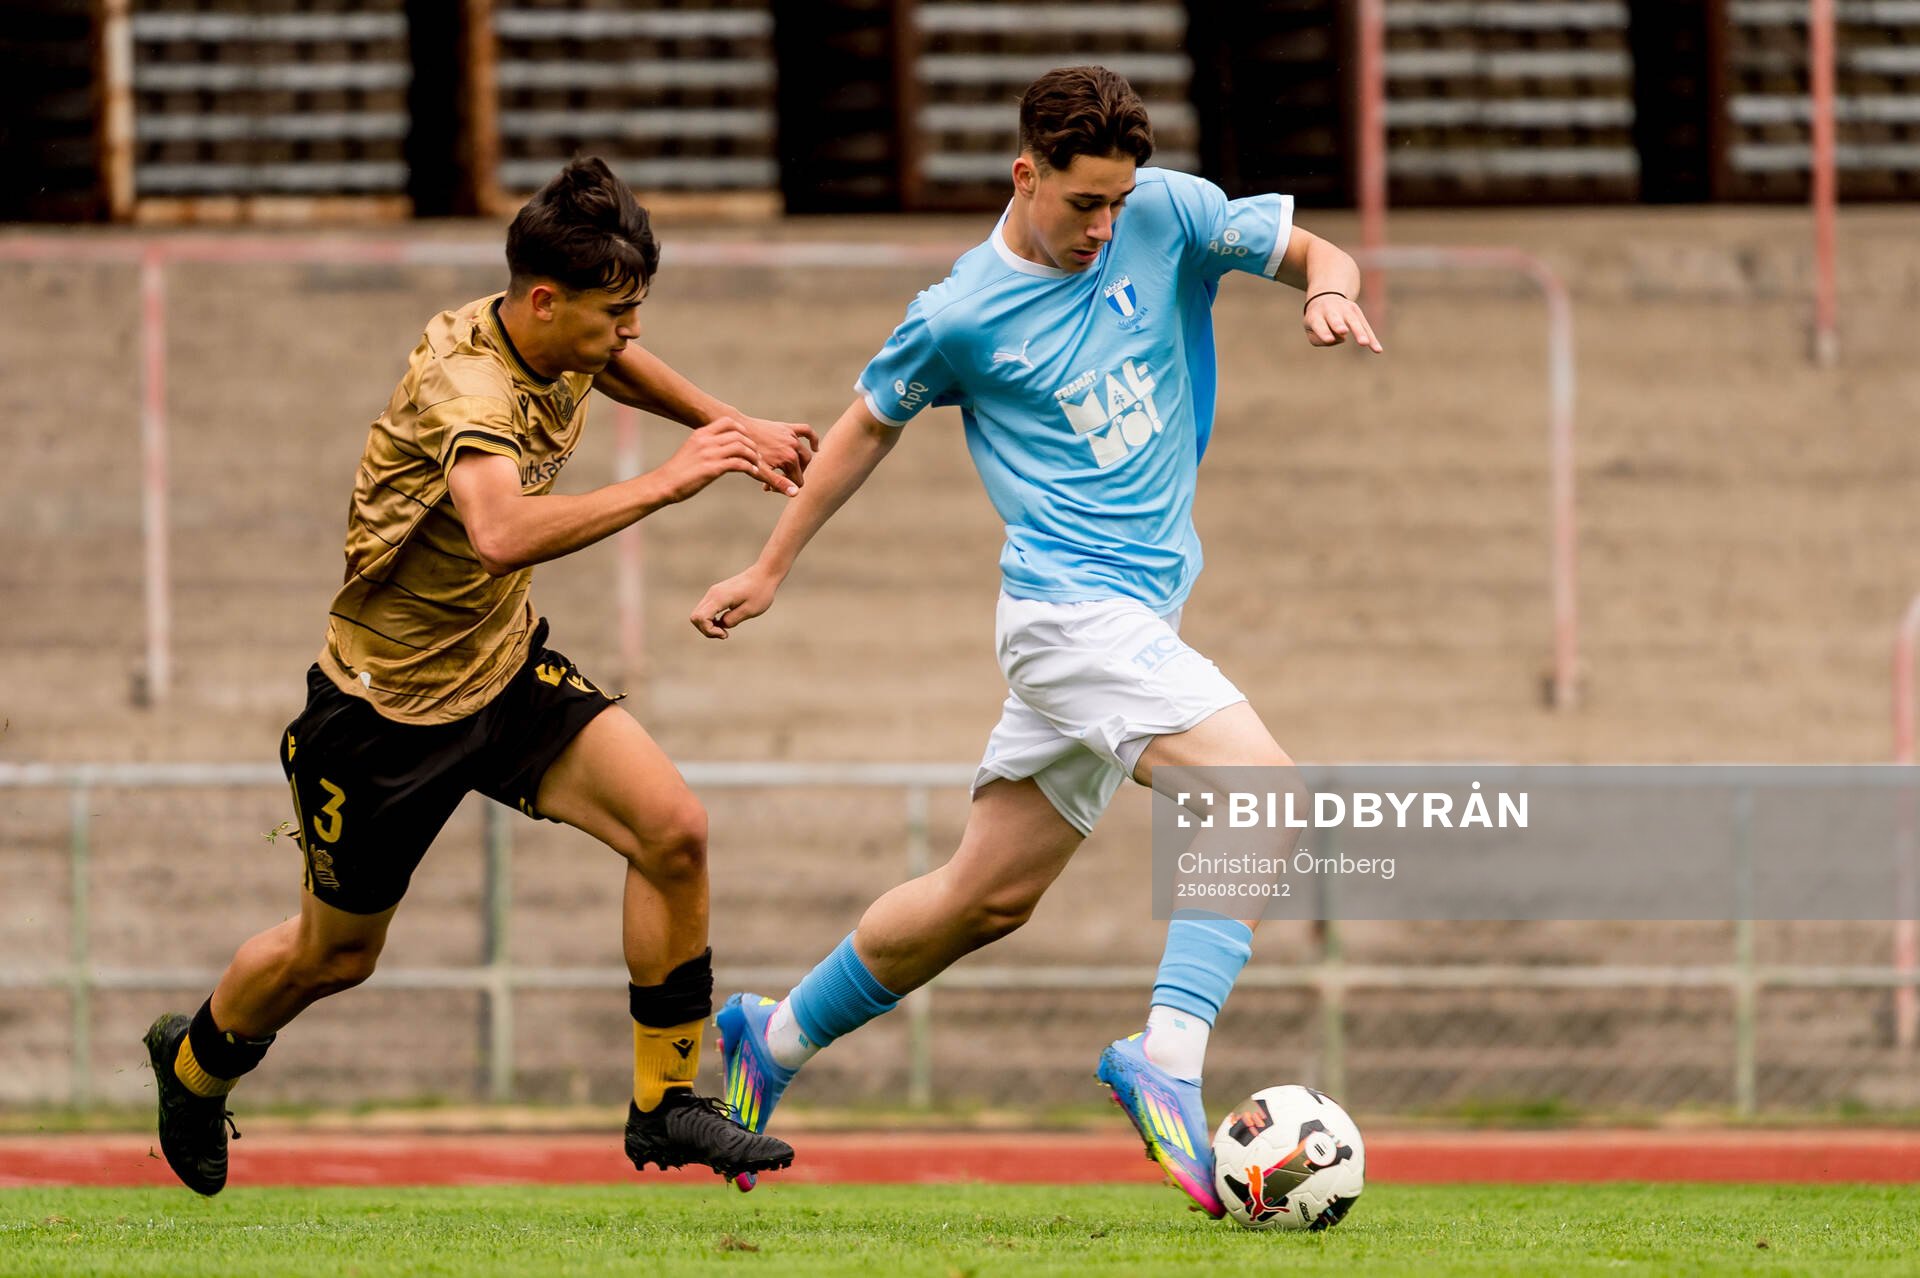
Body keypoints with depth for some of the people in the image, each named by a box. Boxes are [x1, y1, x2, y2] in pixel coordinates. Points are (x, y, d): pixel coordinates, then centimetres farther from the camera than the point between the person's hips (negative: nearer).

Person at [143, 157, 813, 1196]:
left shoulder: (564, 345, -7)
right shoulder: (465, 386, -33)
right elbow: (504, 534, -54)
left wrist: (730, 427, 16)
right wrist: (662, 484, -50)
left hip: (509, 667, 7)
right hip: (388, 704, -7)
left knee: (672, 831, -14)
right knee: (334, 955, 13)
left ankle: (666, 1102, -2)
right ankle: (193, 1064, 45)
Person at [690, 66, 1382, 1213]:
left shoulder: (1167, 216, 1)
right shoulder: (962, 317, -8)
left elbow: (1310, 251, 9)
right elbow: (874, 422, 9)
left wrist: (1331, 292, -16)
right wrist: (771, 569, 17)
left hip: (1136, 617, 6)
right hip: (1073, 608, -6)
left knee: (988, 896, 14)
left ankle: (776, 1038, 31)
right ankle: (1167, 1057, -31)